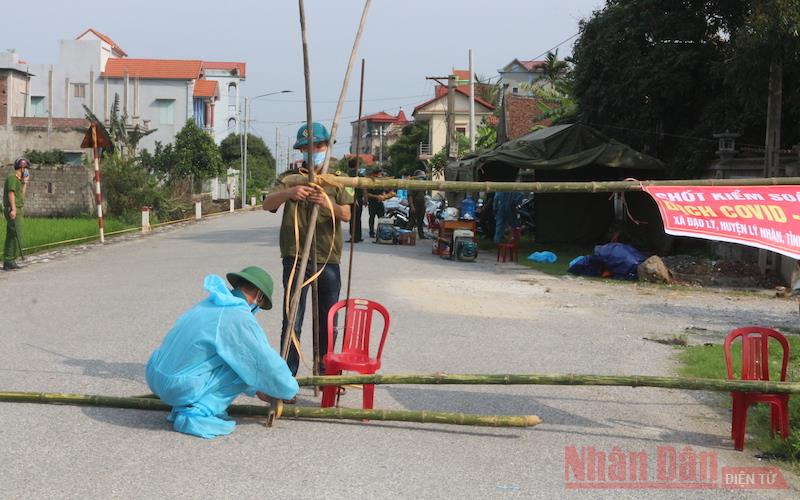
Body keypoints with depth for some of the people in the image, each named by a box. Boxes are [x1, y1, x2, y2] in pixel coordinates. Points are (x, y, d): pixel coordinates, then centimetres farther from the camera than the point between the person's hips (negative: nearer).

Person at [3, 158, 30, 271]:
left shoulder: (17, 179, 20)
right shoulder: (12, 177, -9)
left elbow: (21, 195, 23)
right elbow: (11, 193, -20)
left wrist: (25, 182, 22)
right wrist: (13, 209, -29)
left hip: (16, 211, 10)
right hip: (13, 211, -10)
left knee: (10, 237, 9)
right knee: (17, 236, -12)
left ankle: (7, 262, 10)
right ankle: (10, 260, -13)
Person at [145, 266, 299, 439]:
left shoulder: (208, 304, 15)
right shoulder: (241, 319, -12)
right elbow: (270, 364, -5)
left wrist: (255, 389, 36)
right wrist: (290, 391, 15)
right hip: (179, 388, -9)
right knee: (246, 366, 1)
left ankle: (183, 407, 15)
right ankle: (195, 414, -7)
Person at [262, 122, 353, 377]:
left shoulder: (335, 181, 9)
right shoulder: (291, 178, 3)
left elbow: (346, 214, -7)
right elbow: (267, 204, -14)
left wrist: (326, 203, -28)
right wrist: (289, 193, -35)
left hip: (329, 259, 3)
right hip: (296, 258, -3)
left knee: (328, 323, 12)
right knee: (292, 322, -6)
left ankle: (325, 372, 27)